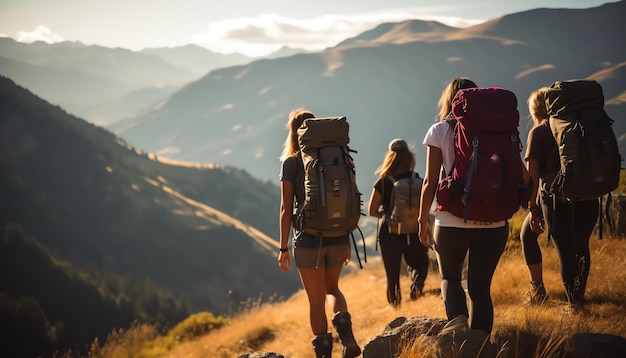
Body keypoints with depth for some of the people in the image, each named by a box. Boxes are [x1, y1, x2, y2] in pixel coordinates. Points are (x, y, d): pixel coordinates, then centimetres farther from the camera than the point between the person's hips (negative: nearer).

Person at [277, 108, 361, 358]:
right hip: (338, 239, 4)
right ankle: (346, 334, 1)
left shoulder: (291, 163, -5)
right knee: (332, 289, 24)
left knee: (316, 300, 9)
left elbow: (286, 209, -8)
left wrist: (283, 248, -1)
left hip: (308, 241, -3)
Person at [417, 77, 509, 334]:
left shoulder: (440, 131, -1)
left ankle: (457, 318, -7)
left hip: (452, 223, -1)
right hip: (493, 224, 2)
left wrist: (423, 220, 6)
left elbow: (430, 182, -4)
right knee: (480, 286, 12)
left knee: (449, 277, 20)